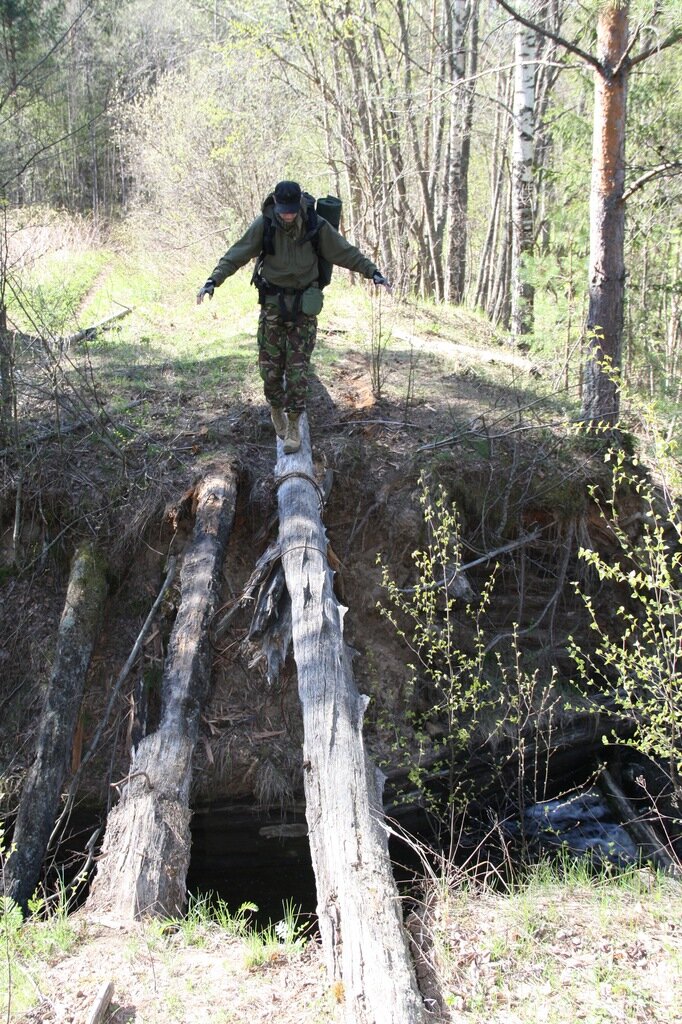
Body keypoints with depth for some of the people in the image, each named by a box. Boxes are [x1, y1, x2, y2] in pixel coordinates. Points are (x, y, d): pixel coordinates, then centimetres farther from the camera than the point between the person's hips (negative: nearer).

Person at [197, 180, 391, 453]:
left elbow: (346, 253, -1)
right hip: (272, 304, 1)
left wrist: (373, 272, -8)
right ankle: (276, 408, 29)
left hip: (304, 306, -1)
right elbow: (236, 255, -8)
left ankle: (293, 426, 6)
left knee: (298, 368, -3)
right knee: (270, 365, 2)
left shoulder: (316, 226, -9)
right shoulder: (264, 225, -9)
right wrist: (213, 281, -18)